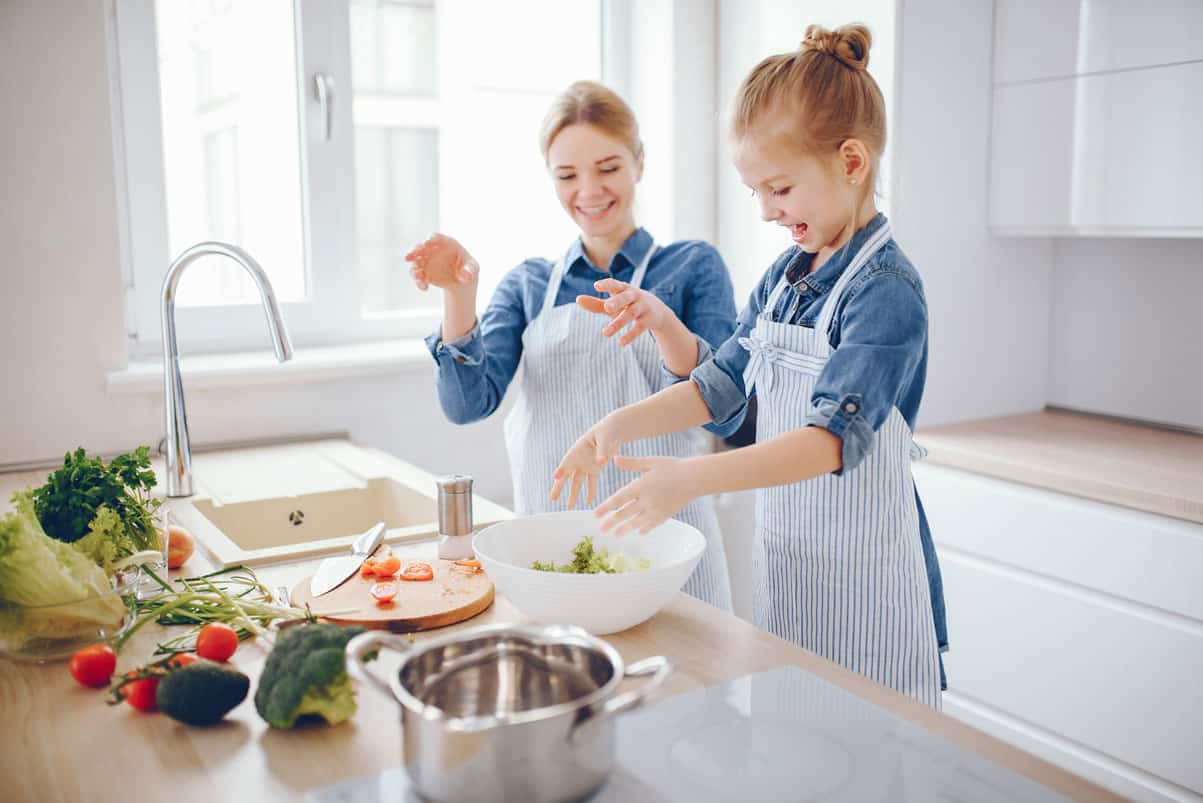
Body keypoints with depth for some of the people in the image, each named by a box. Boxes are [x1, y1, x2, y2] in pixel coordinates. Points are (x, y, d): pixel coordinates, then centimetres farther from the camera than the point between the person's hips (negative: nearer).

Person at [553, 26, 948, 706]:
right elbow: (722, 383, 13)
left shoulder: (886, 290, -17)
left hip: (864, 580, -7)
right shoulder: (781, 278, 7)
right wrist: (623, 425, -2)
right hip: (785, 565, 7)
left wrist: (691, 478, -36)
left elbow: (836, 435, -27)